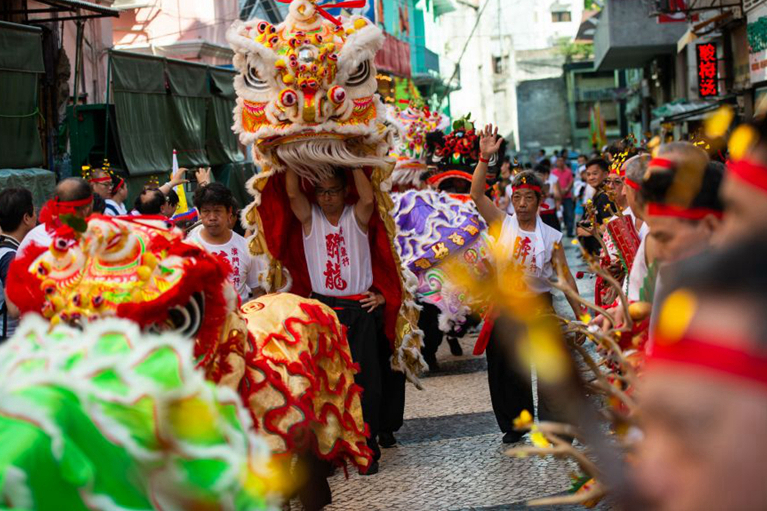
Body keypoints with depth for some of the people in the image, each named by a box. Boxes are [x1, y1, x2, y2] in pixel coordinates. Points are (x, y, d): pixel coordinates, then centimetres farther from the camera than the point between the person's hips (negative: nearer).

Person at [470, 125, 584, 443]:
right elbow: (476, 194, -10)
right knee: (507, 371, 7)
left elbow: (565, 277, 4)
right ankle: (514, 425, 23)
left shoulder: (551, 237, 2)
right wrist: (485, 158, -21)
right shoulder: (502, 225, 2)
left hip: (540, 306, 0)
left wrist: (580, 315, 0)